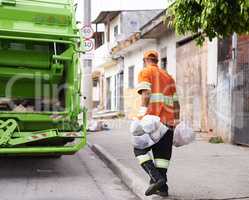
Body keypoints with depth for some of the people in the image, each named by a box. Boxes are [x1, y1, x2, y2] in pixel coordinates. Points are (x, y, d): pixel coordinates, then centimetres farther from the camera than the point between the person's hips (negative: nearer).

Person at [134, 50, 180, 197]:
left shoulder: (145, 72, 6)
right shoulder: (168, 76, 23)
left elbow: (146, 94, -12)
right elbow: (176, 102, 20)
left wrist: (142, 115, -18)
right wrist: (176, 123, 22)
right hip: (168, 121, 6)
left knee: (140, 150, 4)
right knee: (162, 153, 11)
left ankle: (156, 178, -12)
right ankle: (162, 187, 12)